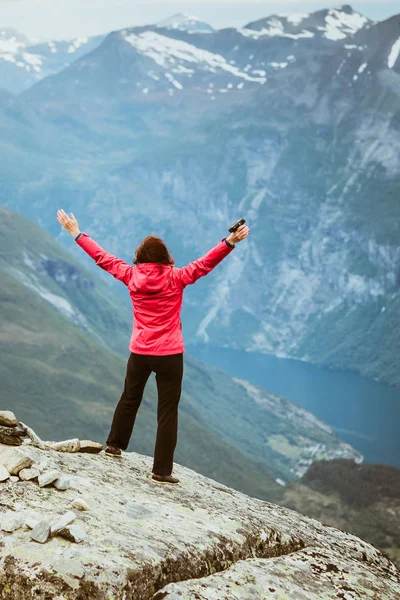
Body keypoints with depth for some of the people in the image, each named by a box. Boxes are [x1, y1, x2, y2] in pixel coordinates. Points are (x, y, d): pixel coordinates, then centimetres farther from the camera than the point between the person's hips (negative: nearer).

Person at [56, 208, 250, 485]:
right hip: (170, 355, -3)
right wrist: (230, 242, -22)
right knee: (168, 411, 2)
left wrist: (77, 234, 19)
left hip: (139, 353, 4)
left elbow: (102, 257, 8)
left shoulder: (131, 275, -1)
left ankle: (114, 445, 42)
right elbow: (204, 264, -18)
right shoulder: (175, 278, -10)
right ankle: (162, 470, 1)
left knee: (130, 398, 26)